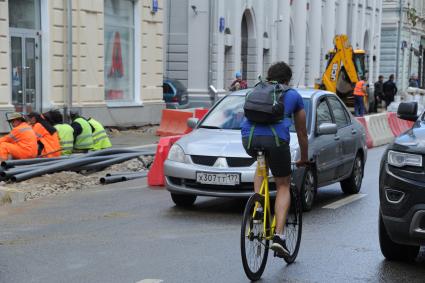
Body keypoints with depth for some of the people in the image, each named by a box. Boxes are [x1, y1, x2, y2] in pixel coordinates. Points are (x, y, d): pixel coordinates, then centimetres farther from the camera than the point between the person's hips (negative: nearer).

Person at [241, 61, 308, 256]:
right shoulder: (293, 95, 26)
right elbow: (302, 132, 32)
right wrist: (304, 159, 45)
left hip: (249, 137, 3)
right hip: (276, 138, -3)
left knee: (261, 163, 37)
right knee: (283, 186, 14)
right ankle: (279, 235, 0)